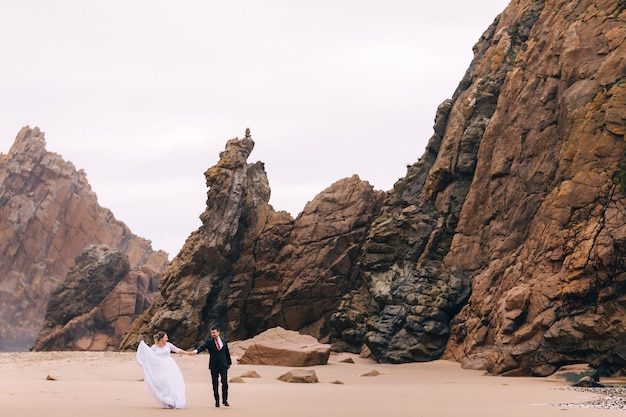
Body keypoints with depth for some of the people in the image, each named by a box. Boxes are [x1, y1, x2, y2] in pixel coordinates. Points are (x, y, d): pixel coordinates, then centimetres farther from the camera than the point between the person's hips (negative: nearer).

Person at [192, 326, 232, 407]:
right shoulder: (209, 342, 1)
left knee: (225, 383, -8)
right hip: (214, 366, -1)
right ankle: (217, 401, 12)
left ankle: (225, 400, 6)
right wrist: (196, 351, -35)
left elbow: (227, 353, 18)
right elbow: (202, 347, -15)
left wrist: (229, 363, 23)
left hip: (223, 365, 1)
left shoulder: (224, 342, 9)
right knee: (215, 384, 3)